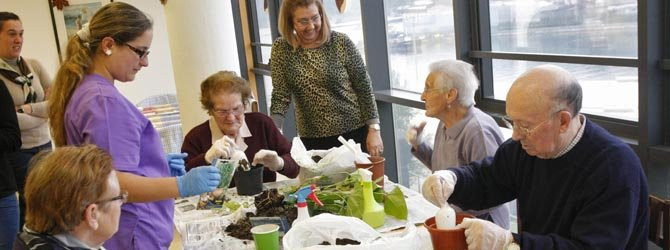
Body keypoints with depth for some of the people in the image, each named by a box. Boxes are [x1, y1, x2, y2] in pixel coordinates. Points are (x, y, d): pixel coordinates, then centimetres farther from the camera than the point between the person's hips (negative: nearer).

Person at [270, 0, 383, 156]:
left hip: (355, 133, -1)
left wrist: (374, 130, -7)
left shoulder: (341, 43, -8)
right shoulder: (281, 49, -3)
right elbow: (280, 98, -4)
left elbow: (364, 88, -4)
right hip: (312, 140, 1)